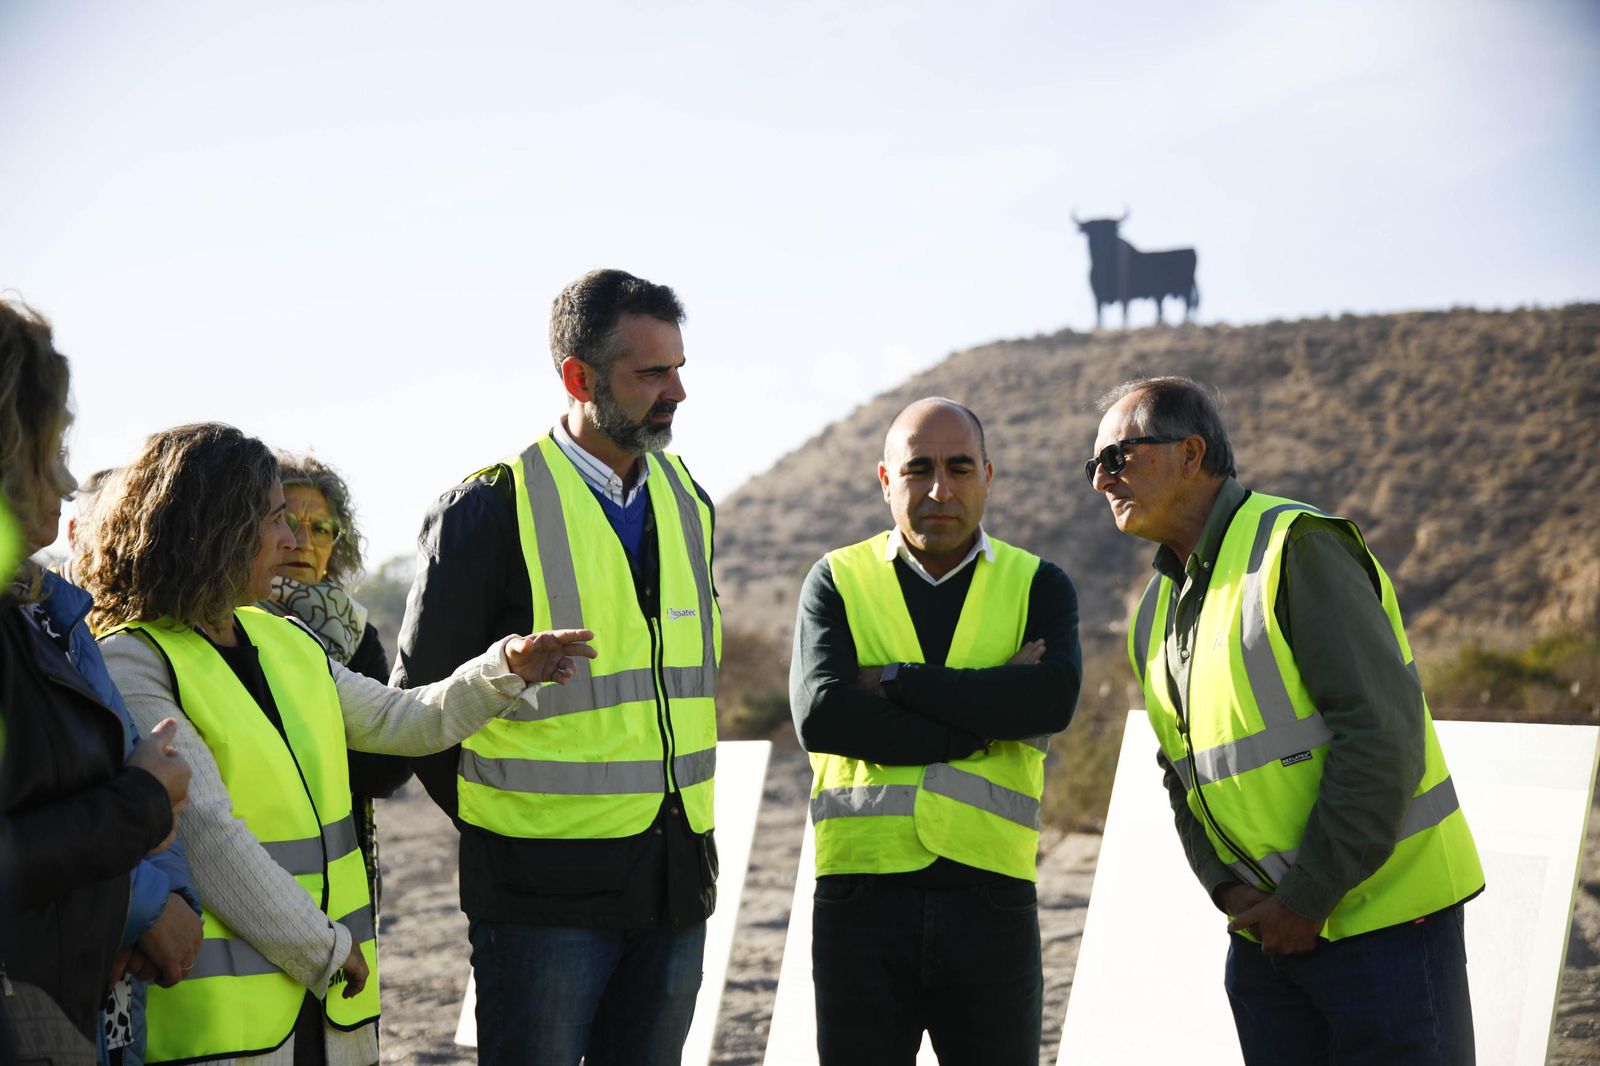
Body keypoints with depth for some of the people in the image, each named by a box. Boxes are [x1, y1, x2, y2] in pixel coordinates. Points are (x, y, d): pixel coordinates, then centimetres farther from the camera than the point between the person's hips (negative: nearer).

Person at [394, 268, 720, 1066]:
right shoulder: (489, 508, -10)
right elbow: (421, 701, -3)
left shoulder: (685, 499, 10)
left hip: (676, 876, 6)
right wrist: (497, 824, 0)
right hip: (547, 886, -6)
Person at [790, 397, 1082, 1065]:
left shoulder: (1037, 587, 9)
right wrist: (988, 717, -10)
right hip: (862, 895, 0)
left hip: (990, 900, 1)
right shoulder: (838, 581, 7)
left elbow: (1053, 700, -12)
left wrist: (896, 681, -11)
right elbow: (820, 714, -11)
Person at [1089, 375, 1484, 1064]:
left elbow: (1381, 732, -20)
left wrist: (1310, 897, -17)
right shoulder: (1156, 612, 13)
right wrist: (1226, 885, 0)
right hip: (1266, 929, 8)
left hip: (1380, 911, -7)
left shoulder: (1295, 546, -13)